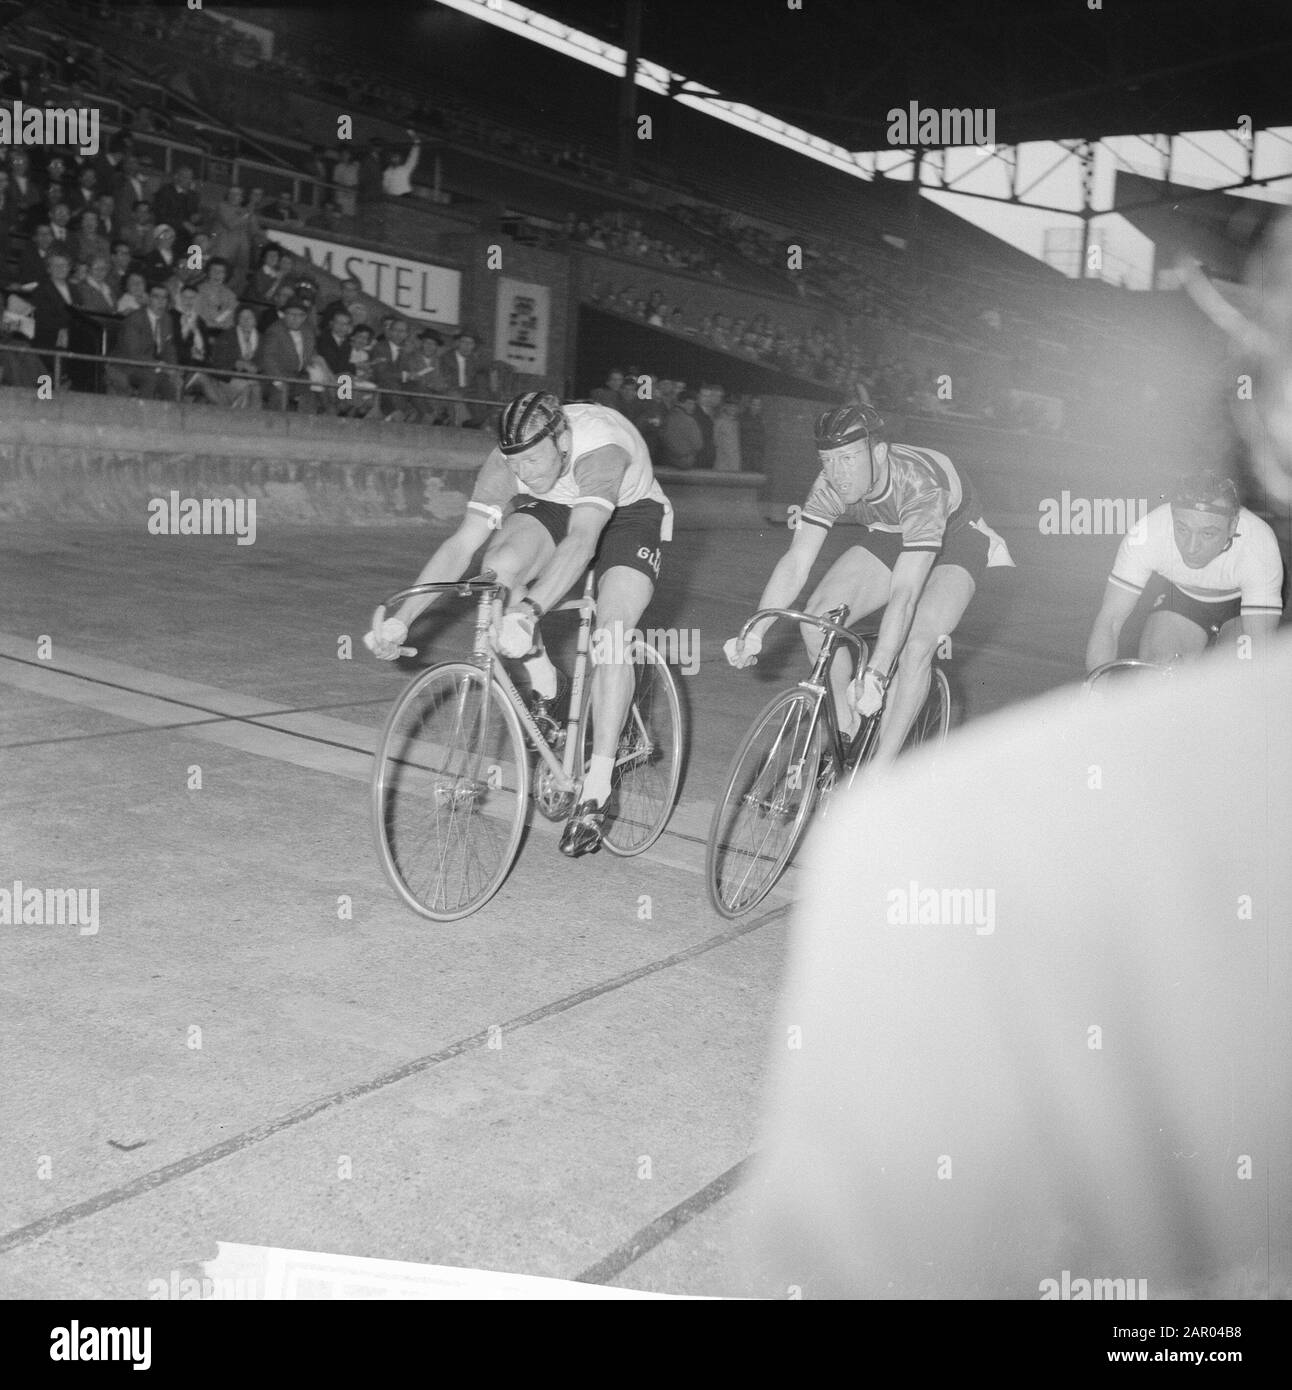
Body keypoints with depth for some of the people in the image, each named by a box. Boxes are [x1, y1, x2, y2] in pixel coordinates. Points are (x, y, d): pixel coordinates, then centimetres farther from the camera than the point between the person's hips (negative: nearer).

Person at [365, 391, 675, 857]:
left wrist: (529, 612, -66)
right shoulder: (509, 460, -26)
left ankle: (596, 793, -20)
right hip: (553, 508, 4)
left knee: (610, 638, -25)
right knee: (499, 566, -29)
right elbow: (460, 543, -27)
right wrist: (401, 618, -36)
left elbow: (581, 540, -53)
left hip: (630, 512, -4)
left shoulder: (601, 447, -40)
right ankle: (545, 688, -6)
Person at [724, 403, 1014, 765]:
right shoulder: (830, 486, -26)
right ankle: (846, 737, 2)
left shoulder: (920, 486, -41)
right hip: (891, 534, 5)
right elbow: (795, 563, -27)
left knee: (915, 646, -27)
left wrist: (874, 674, -54)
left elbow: (904, 594, -47)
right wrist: (753, 634, -39)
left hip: (955, 537, -5)